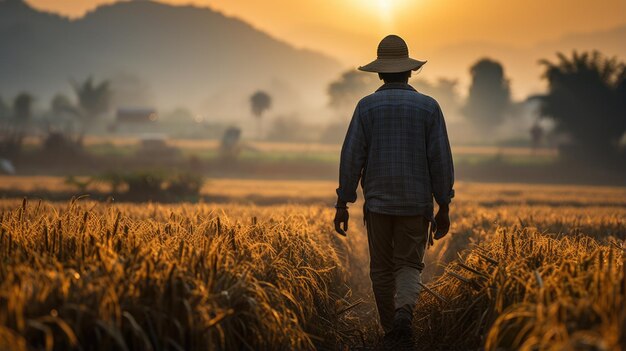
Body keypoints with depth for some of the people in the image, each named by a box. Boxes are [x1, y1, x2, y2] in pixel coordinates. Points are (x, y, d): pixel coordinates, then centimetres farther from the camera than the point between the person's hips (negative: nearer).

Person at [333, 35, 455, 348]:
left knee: (382, 269, 13)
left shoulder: (366, 106, -3)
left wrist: (342, 205, 0)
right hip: (416, 203, 0)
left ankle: (391, 332, 19)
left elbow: (352, 157, -6)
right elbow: (441, 160, -5)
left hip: (378, 202, 0)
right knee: (409, 266, 7)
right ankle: (404, 312, -22)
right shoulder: (429, 107, -2)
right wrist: (444, 208, 2)